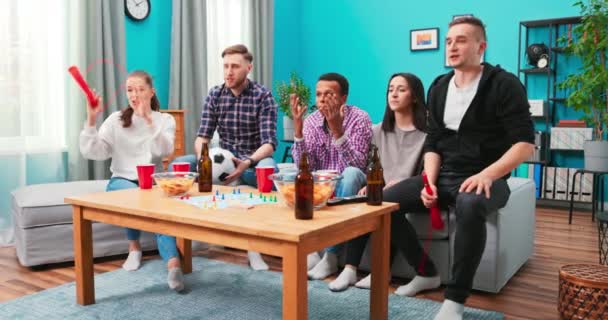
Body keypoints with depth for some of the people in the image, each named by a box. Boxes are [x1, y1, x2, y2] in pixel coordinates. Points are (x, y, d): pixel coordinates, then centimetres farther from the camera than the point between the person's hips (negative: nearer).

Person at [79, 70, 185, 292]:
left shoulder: (165, 120, 5)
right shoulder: (115, 120, 6)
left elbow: (163, 151, -15)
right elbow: (92, 153, -4)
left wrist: (148, 120, -25)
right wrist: (91, 120, -16)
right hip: (121, 181, 1)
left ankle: (173, 264, -49)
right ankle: (134, 246, -11)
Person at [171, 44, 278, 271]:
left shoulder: (263, 96, -9)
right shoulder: (214, 95, 3)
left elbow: (269, 144, -18)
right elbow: (202, 137, -1)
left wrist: (247, 163, -37)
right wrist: (202, 158, -25)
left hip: (254, 161, -3)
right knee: (179, 164, -19)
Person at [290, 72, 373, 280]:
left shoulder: (359, 118, -15)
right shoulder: (311, 121, -4)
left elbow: (358, 165, -28)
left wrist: (337, 130, -39)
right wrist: (297, 128, -25)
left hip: (348, 186, -3)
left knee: (351, 173, -35)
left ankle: (331, 255, -27)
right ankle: (309, 249, -18)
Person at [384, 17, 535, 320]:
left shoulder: (504, 84, -7)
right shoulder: (438, 87, 10)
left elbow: (525, 143, -13)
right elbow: (432, 143, 9)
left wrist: (487, 174, -28)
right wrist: (430, 182, -8)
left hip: (486, 178, -5)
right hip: (445, 176, 6)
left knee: (470, 205, -40)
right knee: (385, 200, -12)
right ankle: (426, 272, 5)